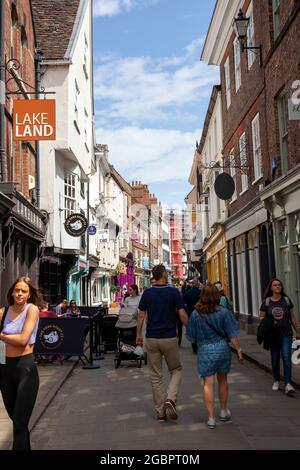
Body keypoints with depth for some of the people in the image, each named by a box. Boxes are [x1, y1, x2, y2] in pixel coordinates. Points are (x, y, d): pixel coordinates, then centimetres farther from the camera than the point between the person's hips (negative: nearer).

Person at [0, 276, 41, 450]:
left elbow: (23, 339, -17)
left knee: (20, 424, -3)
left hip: (25, 367, -5)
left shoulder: (32, 309, -8)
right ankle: (26, 448, 38)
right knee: (15, 418, 19)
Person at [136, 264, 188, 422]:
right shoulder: (173, 292, -7)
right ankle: (171, 399, -7)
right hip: (169, 338, -2)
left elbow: (141, 316, 3)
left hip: (151, 339, 2)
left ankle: (160, 412, 14)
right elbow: (182, 315, -10)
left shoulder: (147, 293, 0)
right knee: (176, 370, 16)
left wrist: (138, 335, 13)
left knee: (155, 376, 10)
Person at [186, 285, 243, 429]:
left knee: (208, 383, 2)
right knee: (222, 380, 19)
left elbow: (192, 337, 0)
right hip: (223, 348, 2)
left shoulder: (195, 315, -7)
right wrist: (238, 350, 1)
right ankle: (223, 412, 32)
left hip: (205, 351, -1)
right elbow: (232, 335, -7)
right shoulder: (223, 312, -8)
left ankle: (211, 418, -1)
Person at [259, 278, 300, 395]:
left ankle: (288, 384, -11)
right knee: (275, 359, 10)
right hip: (273, 334, 1)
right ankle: (276, 381, 29)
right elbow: (261, 317, 5)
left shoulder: (286, 300, 2)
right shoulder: (266, 302, 0)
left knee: (287, 358, -11)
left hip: (286, 334, 0)